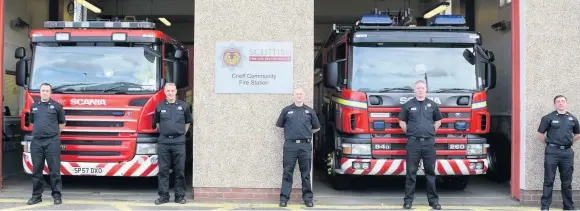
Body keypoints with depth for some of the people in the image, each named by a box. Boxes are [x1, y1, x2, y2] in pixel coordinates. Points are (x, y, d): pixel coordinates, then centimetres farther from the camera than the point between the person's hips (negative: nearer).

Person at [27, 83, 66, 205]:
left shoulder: (56, 106, 3)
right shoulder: (33, 106, 12)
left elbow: (62, 123, 11)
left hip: (52, 142, -3)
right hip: (36, 142, 3)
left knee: (54, 170, -2)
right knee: (37, 170, 7)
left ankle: (57, 195, 4)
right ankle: (36, 195, 15)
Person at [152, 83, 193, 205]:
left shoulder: (183, 106, 4)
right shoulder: (160, 107, 6)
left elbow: (188, 122, 17)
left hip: (179, 142, -1)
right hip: (163, 142, 1)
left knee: (179, 171, 2)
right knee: (163, 170, 2)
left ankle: (180, 196, 9)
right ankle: (163, 196, 9)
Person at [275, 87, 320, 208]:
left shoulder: (310, 111, 10)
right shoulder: (286, 110, 7)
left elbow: (316, 128, 20)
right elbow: (279, 125, 17)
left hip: (305, 145, 1)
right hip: (290, 145, -1)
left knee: (306, 173, 7)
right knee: (287, 172, 1)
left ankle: (308, 198, 14)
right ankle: (284, 197, 5)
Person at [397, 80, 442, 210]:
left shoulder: (432, 105, 9)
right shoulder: (408, 105, 4)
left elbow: (438, 121, 20)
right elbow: (402, 121, 12)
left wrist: (432, 131, 10)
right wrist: (409, 132, 5)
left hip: (429, 142, 1)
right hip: (413, 142, -1)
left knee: (430, 171, 5)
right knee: (411, 172, 0)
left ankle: (433, 199, 11)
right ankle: (408, 199, 5)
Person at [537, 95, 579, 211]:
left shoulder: (572, 118, 9)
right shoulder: (548, 118, -3)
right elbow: (540, 134, 0)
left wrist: (569, 143, 14)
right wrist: (548, 144, 3)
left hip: (567, 152, 3)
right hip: (552, 152, -3)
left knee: (567, 181, 10)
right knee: (549, 180, 0)